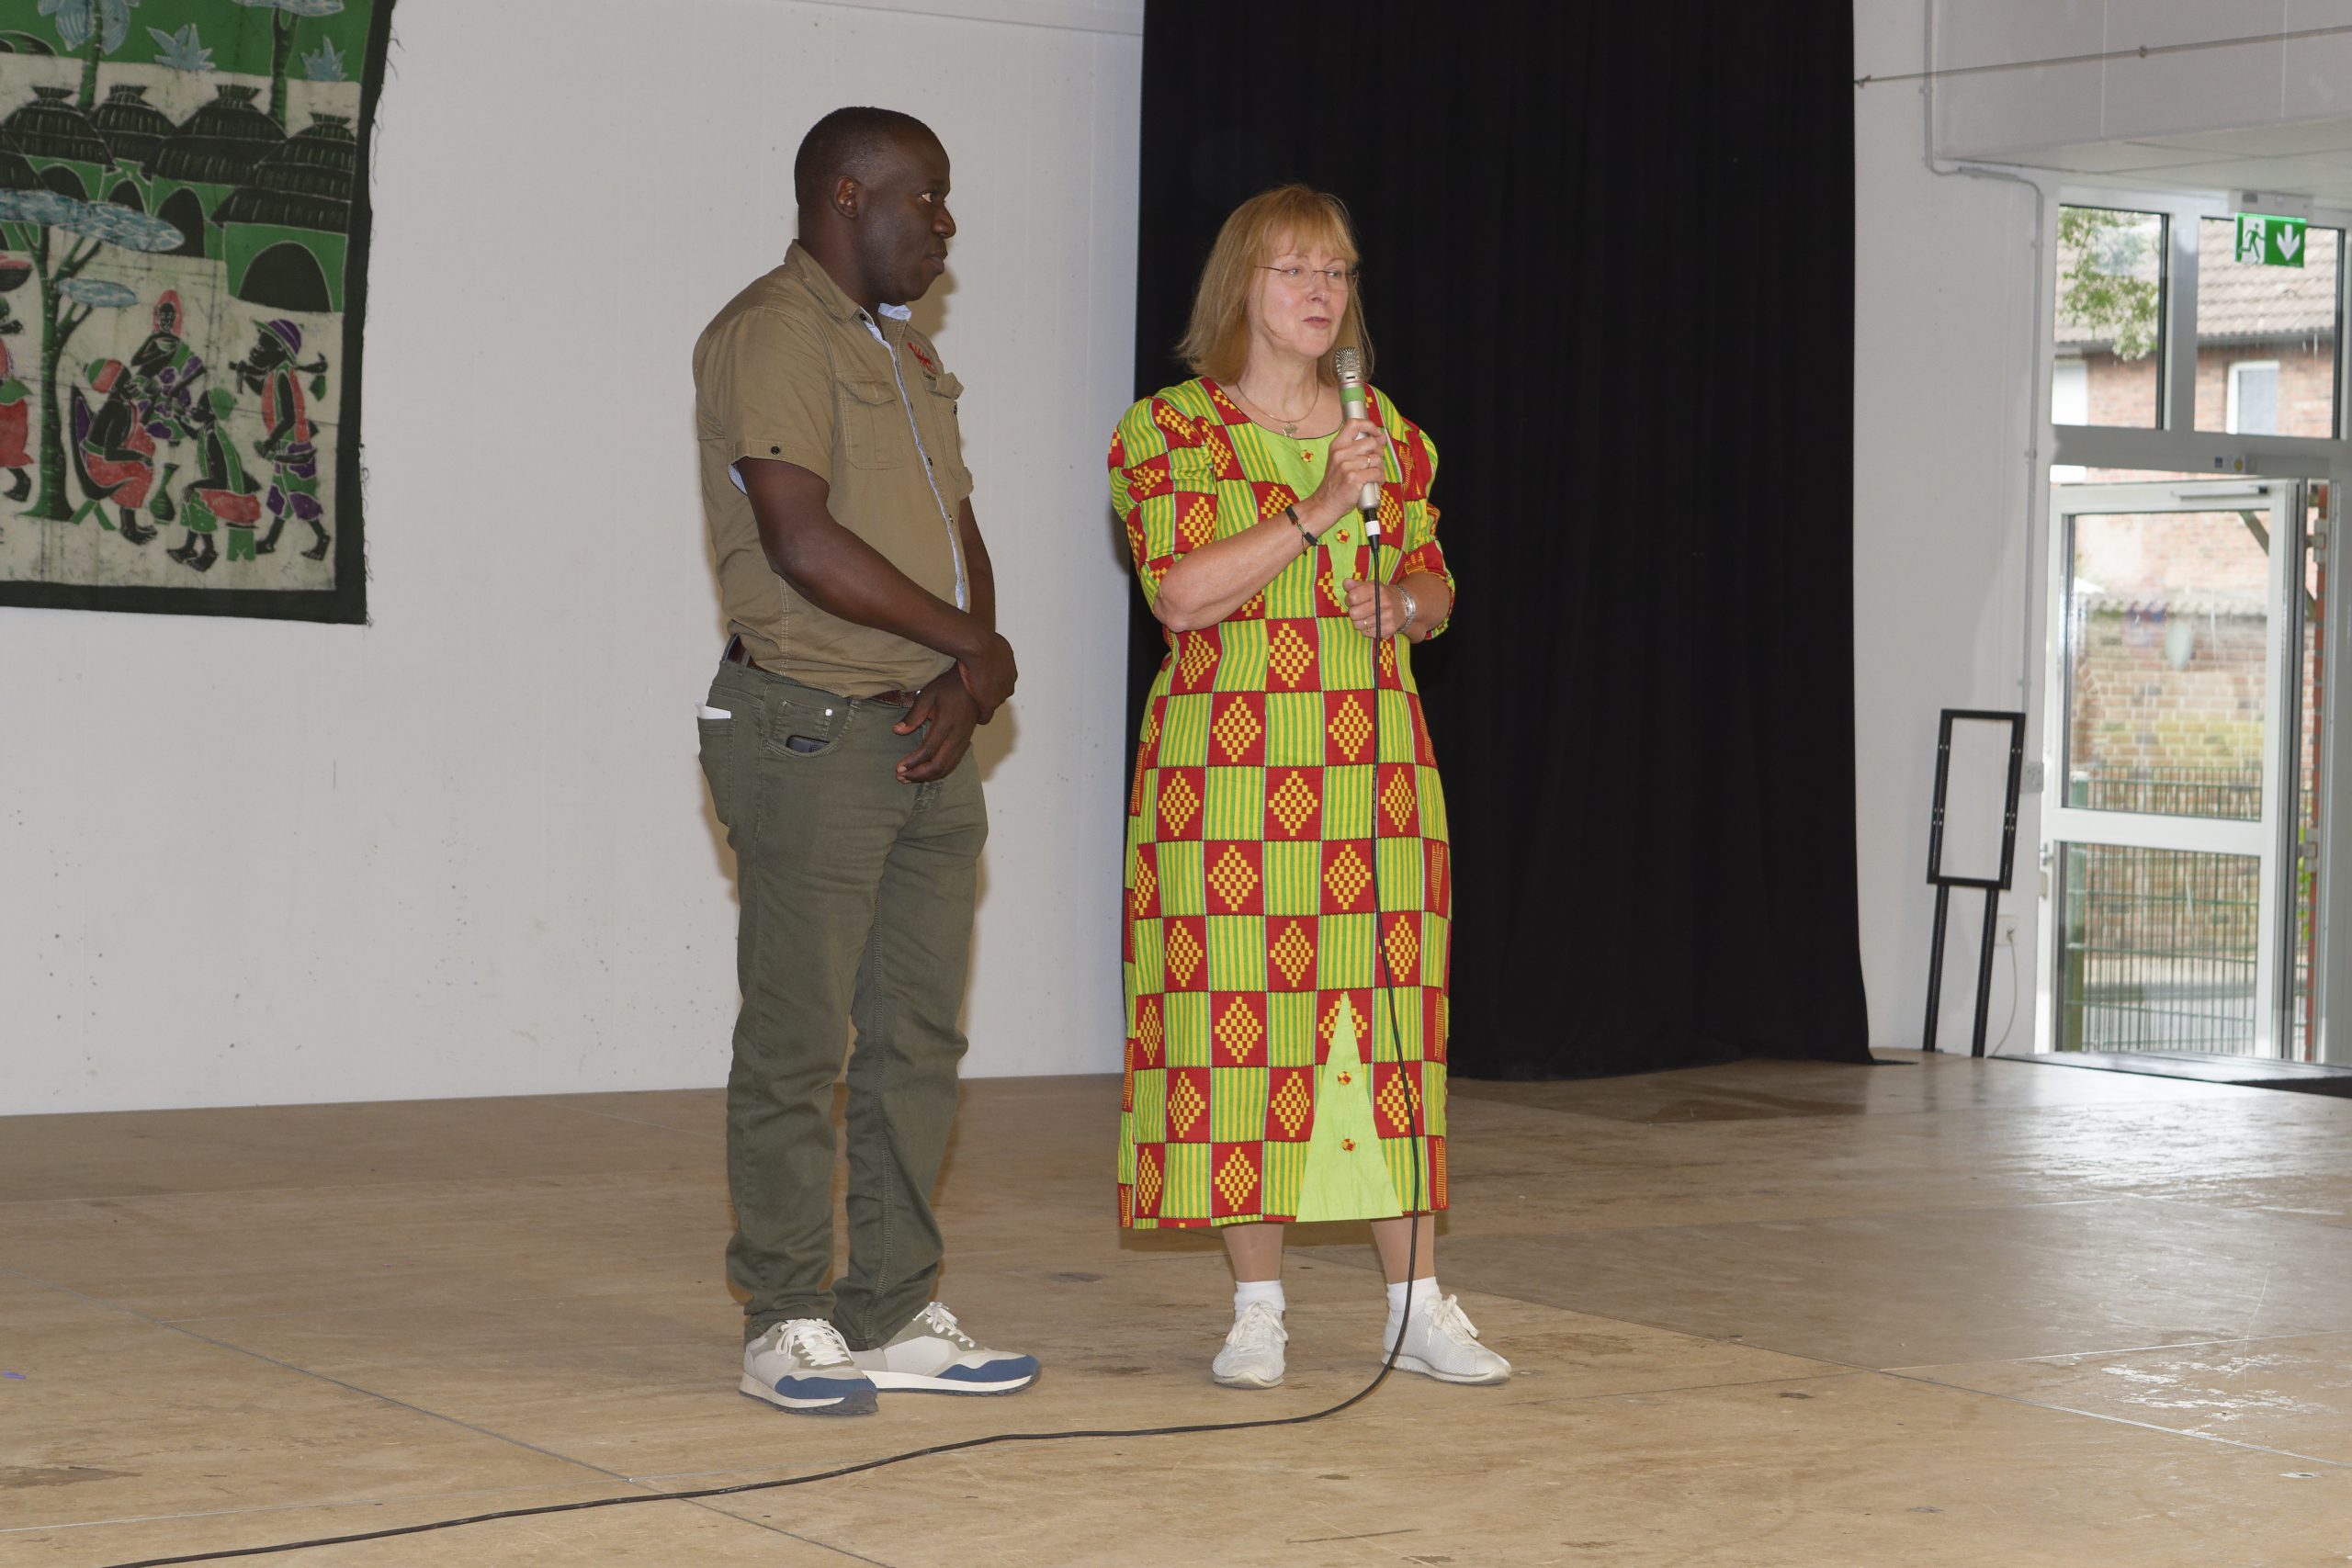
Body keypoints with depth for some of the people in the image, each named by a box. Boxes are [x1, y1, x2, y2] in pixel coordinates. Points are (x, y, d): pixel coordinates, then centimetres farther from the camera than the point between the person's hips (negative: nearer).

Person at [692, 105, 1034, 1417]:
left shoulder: (910, 356, 20)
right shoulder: (771, 334, -9)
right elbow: (803, 539, -19)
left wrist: (963, 688, -1)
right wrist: (975, 644, -10)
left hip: (928, 734, 9)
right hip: (813, 729, -9)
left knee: (920, 1038, 9)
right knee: (799, 1041, -4)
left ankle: (897, 1318, 15)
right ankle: (787, 1324, 5)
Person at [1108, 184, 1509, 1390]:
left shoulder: (1388, 434, 13)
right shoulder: (1168, 431, -1)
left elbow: (1434, 588, 20)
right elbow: (1184, 591, -13)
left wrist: (1405, 604, -4)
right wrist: (1320, 509, -17)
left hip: (1373, 768, 4)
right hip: (1227, 769, -3)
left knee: (1389, 1017, 2)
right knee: (1234, 1013, -3)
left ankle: (1417, 1305, 8)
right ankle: (1257, 1311, 7)